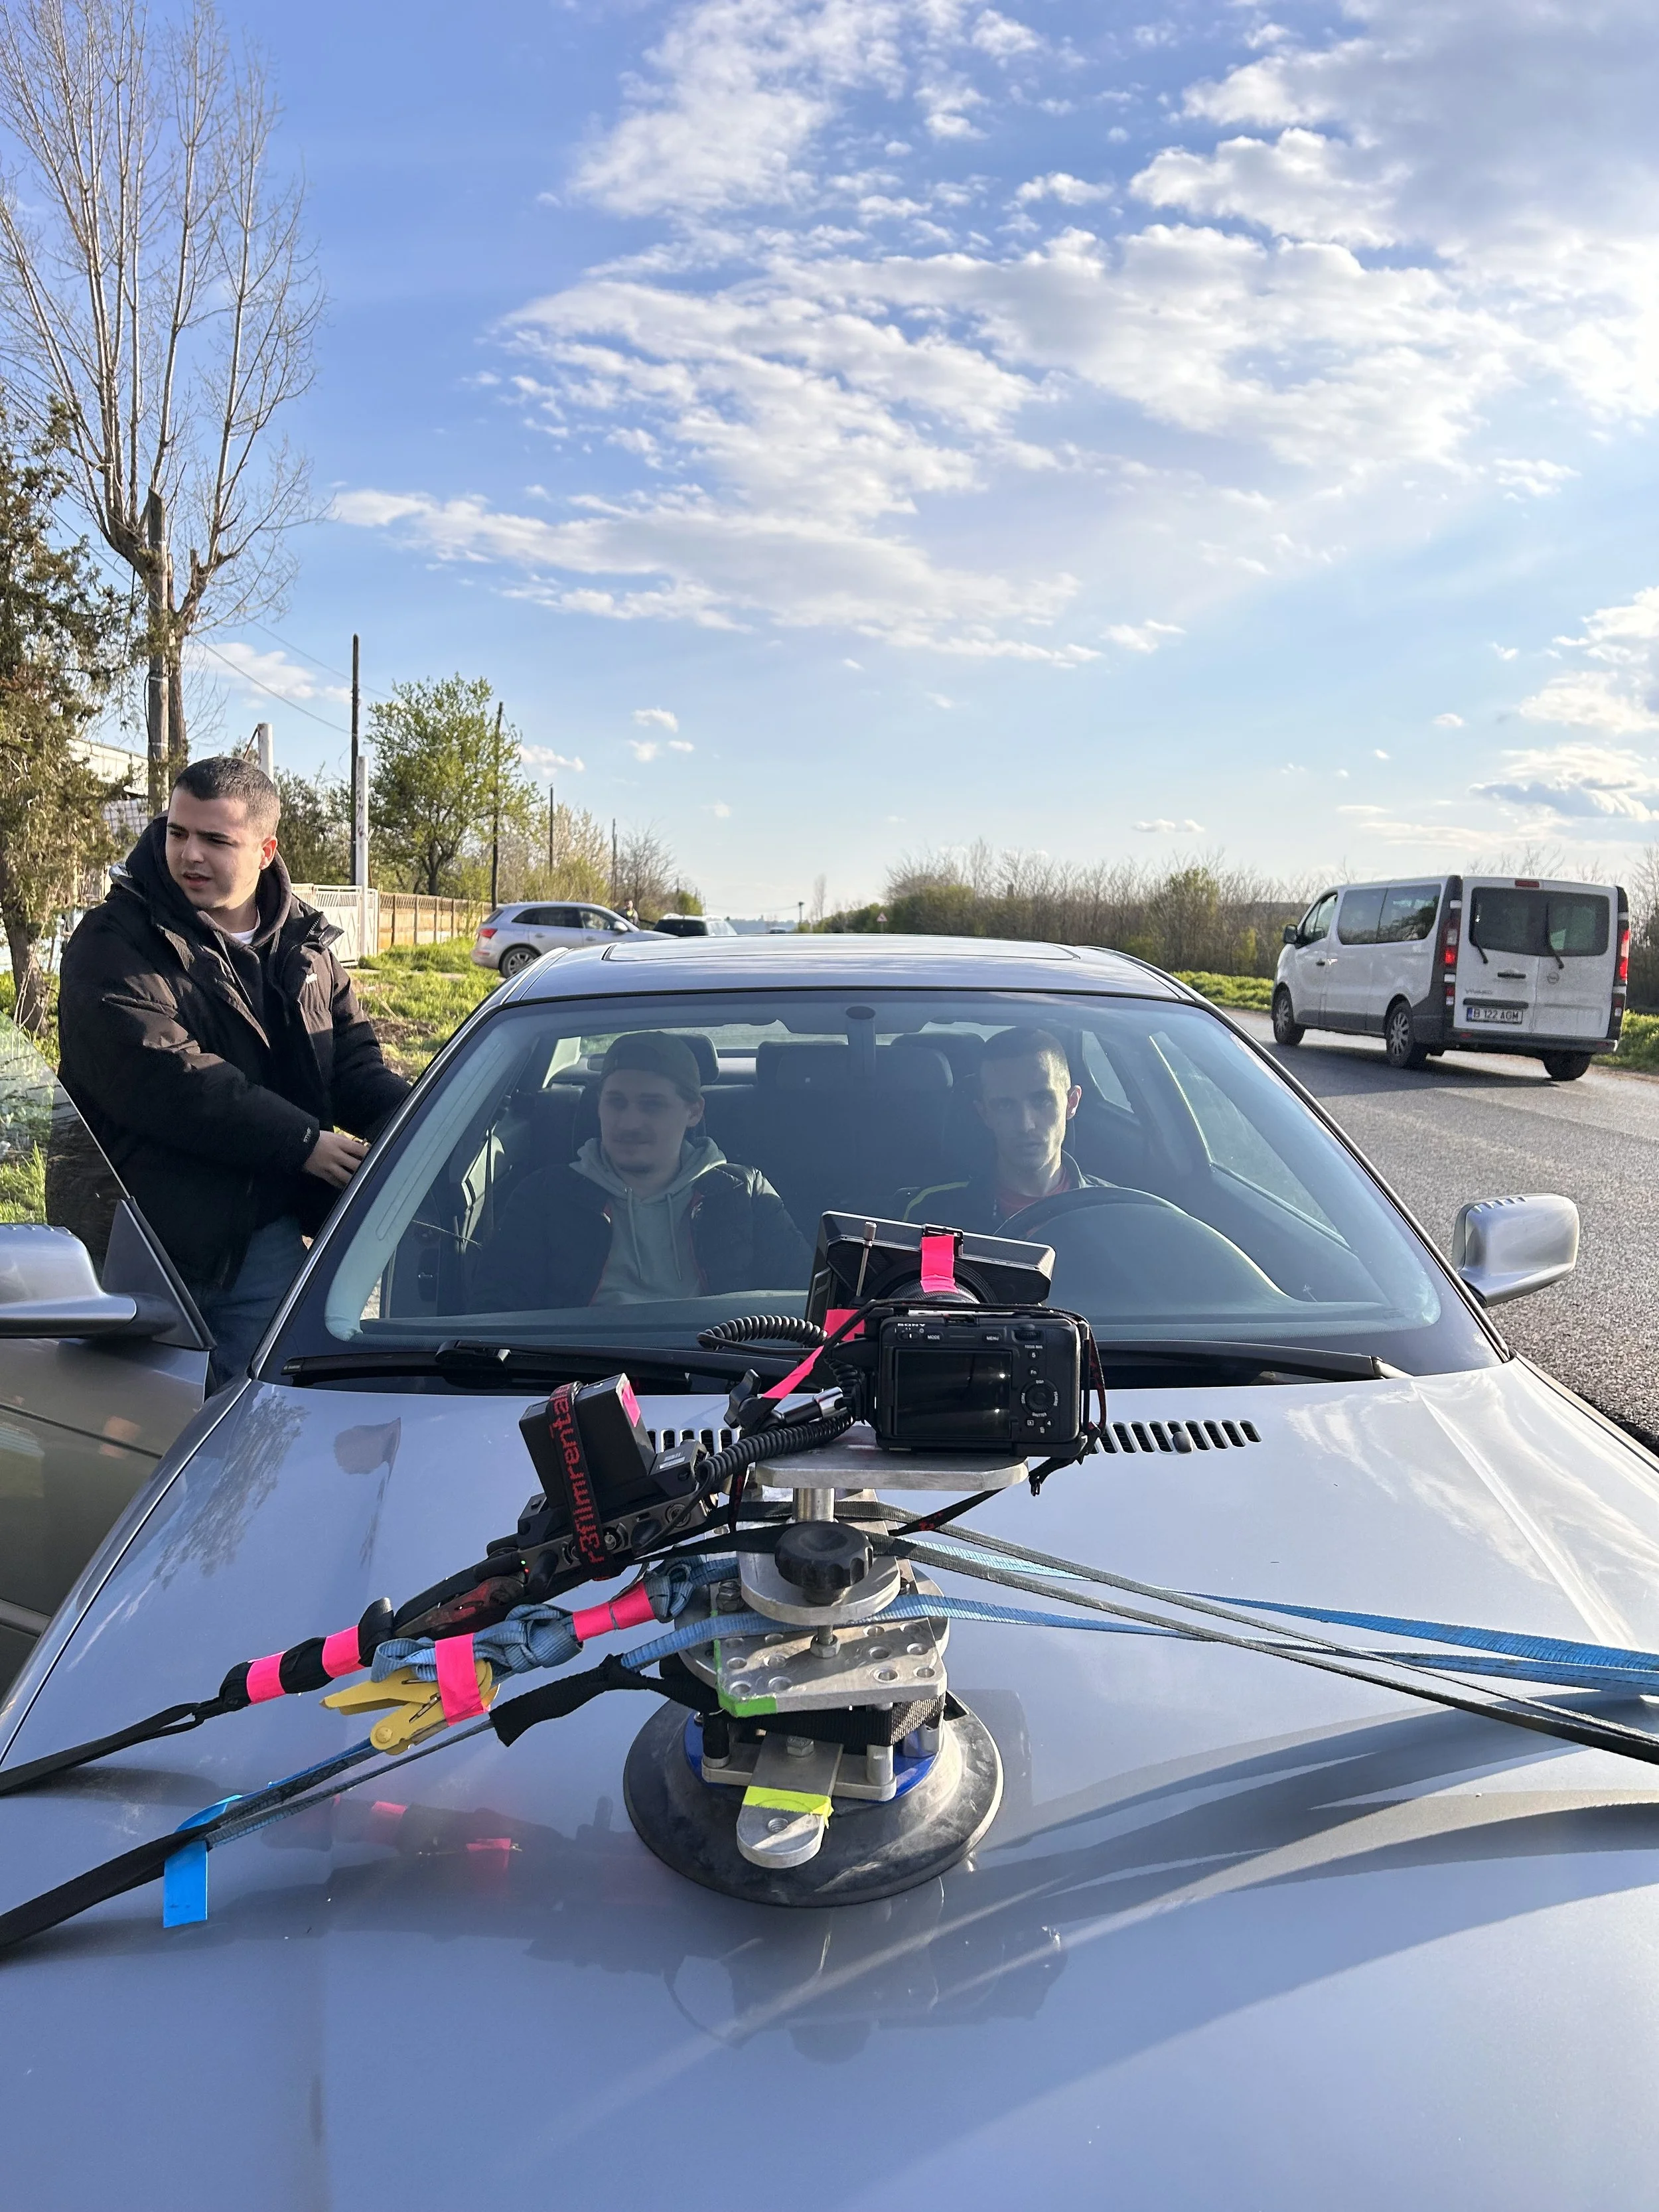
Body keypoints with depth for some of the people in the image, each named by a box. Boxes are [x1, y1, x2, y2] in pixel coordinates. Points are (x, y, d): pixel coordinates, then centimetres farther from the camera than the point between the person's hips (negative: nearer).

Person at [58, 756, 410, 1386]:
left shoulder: (303, 943, 11)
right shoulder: (114, 944, -8)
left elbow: (352, 1059, 9)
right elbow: (163, 1077, -21)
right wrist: (303, 1143, -22)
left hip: (265, 1233, 4)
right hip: (151, 1235, -4)